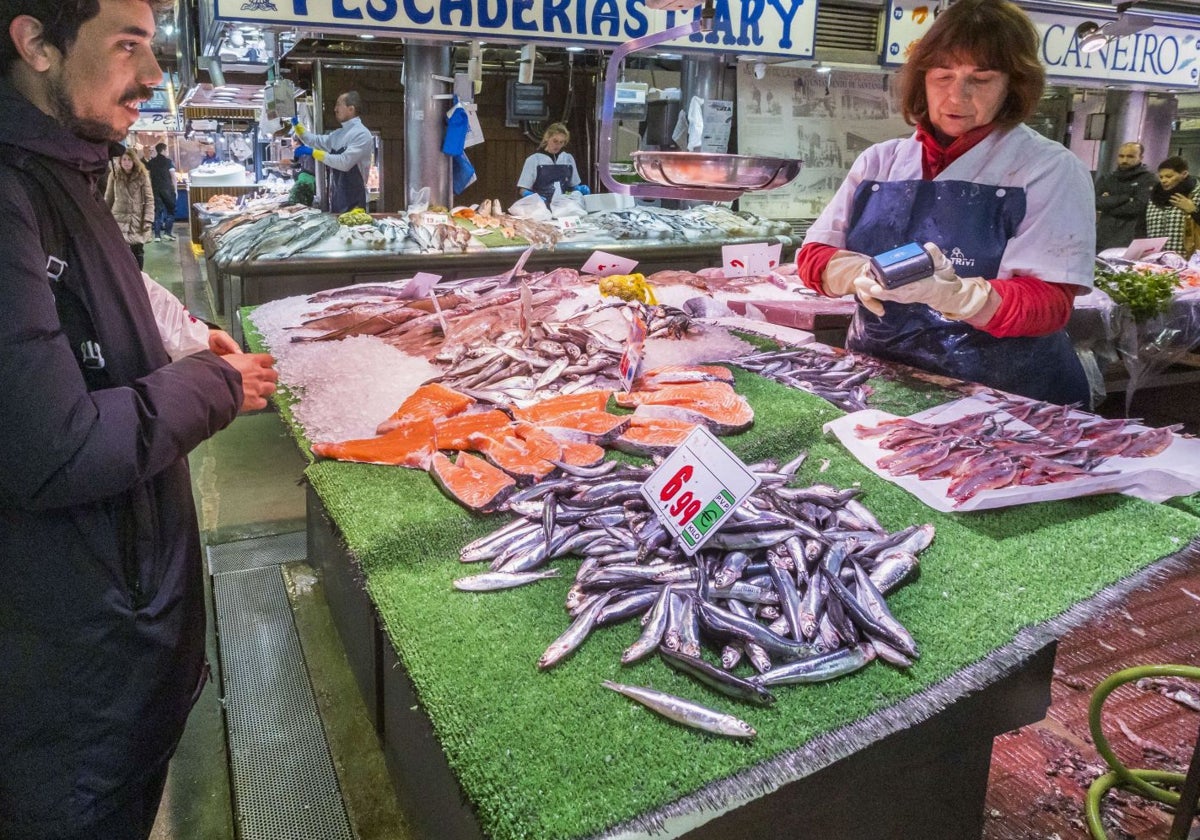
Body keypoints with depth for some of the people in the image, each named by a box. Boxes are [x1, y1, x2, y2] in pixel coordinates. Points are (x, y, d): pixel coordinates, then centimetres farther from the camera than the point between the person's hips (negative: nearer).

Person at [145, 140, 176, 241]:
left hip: (155, 189, 3)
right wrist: (175, 189, -1)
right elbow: (173, 176, -7)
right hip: (167, 189, -3)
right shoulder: (168, 161, -3)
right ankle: (167, 232, 0)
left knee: (157, 211, 5)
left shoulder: (151, 162, 7)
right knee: (170, 210, 9)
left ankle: (157, 235, 0)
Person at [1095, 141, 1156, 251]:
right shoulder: (1105, 179, 16)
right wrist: (1125, 198, -8)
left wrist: (1109, 204, -2)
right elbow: (1096, 202, -2)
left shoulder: (1148, 179, 5)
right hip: (1103, 240, 4)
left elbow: (1138, 206, -10)